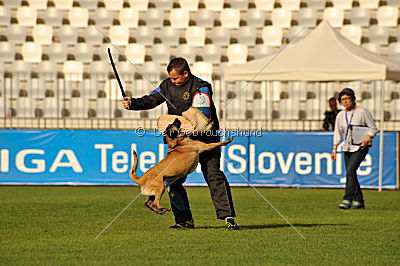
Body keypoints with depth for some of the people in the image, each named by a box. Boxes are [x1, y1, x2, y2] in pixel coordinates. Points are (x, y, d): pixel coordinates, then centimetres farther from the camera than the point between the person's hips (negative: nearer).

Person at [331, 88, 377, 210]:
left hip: (360, 147, -6)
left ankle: (347, 200, -27)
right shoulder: (340, 115, 10)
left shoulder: (362, 112, -5)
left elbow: (373, 129, -4)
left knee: (350, 170, -22)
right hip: (347, 148, 6)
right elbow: (337, 133, 15)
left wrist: (367, 139, -21)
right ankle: (359, 201, 14)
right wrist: (334, 149, 7)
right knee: (350, 174, 4)